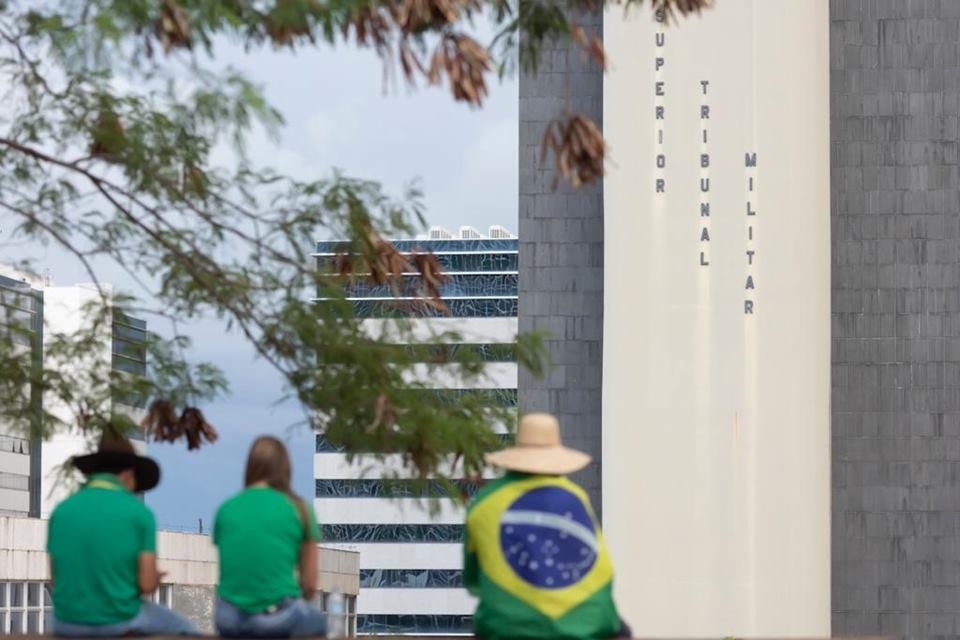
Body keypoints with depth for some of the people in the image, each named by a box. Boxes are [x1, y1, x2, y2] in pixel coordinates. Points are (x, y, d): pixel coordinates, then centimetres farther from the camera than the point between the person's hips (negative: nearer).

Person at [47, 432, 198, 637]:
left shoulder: (61, 511, 3)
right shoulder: (140, 513, -7)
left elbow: (57, 580, 8)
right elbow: (147, 584, -11)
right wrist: (153, 580, 15)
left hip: (73, 621, 3)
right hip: (121, 621, -3)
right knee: (182, 631, 28)